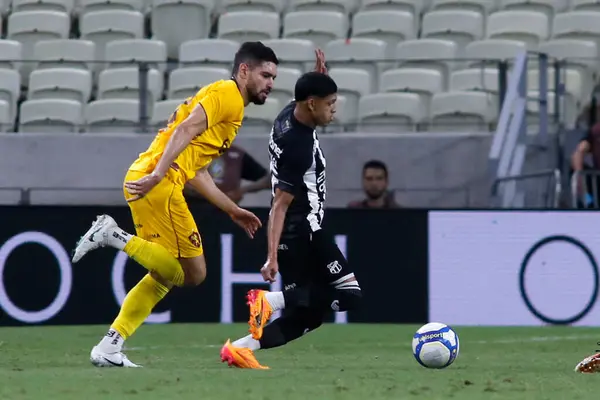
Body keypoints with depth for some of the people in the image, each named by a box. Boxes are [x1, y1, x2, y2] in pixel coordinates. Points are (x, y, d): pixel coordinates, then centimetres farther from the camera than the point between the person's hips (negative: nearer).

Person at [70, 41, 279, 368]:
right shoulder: (226, 94, -1)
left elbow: (197, 171, 29)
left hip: (145, 181, 10)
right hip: (159, 184, -10)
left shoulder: (232, 106, 28)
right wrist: (157, 175, -28)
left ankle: (109, 349, 12)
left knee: (165, 275, 15)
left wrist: (234, 211, 31)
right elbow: (186, 129, -17)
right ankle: (114, 236, -12)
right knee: (193, 273, -8)